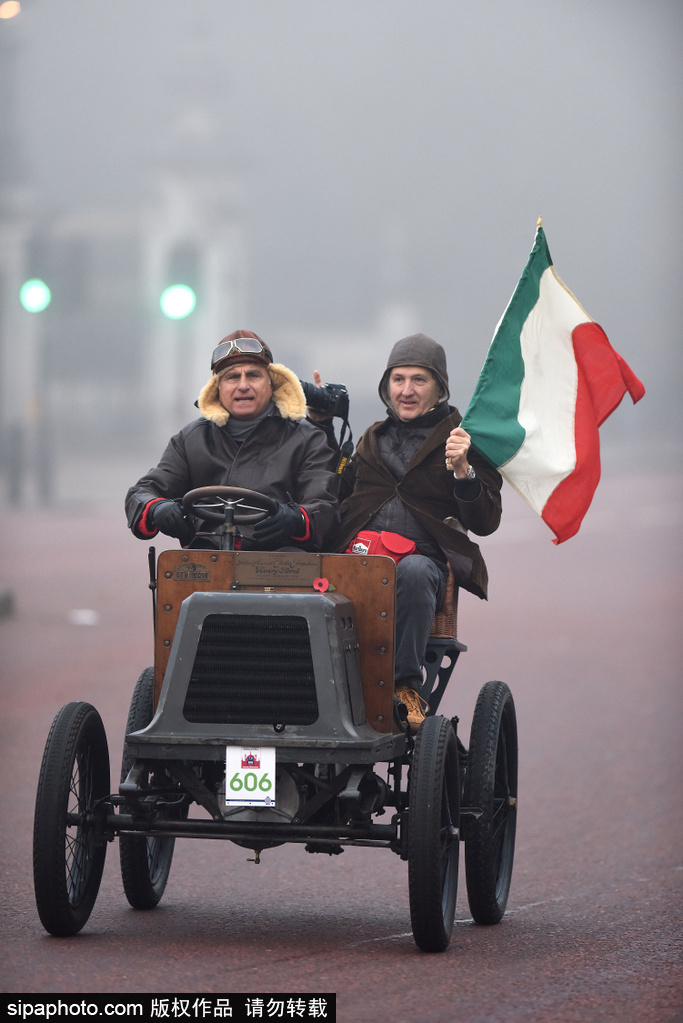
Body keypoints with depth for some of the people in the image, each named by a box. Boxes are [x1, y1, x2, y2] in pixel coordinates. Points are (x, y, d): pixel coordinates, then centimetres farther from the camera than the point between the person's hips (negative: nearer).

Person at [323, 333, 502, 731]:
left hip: (425, 559, -3)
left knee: (413, 572, -41)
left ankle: (407, 687, -31)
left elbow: (485, 522, 4)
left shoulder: (461, 438, 12)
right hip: (359, 555, 3)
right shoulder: (373, 440, 27)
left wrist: (462, 471, -13)